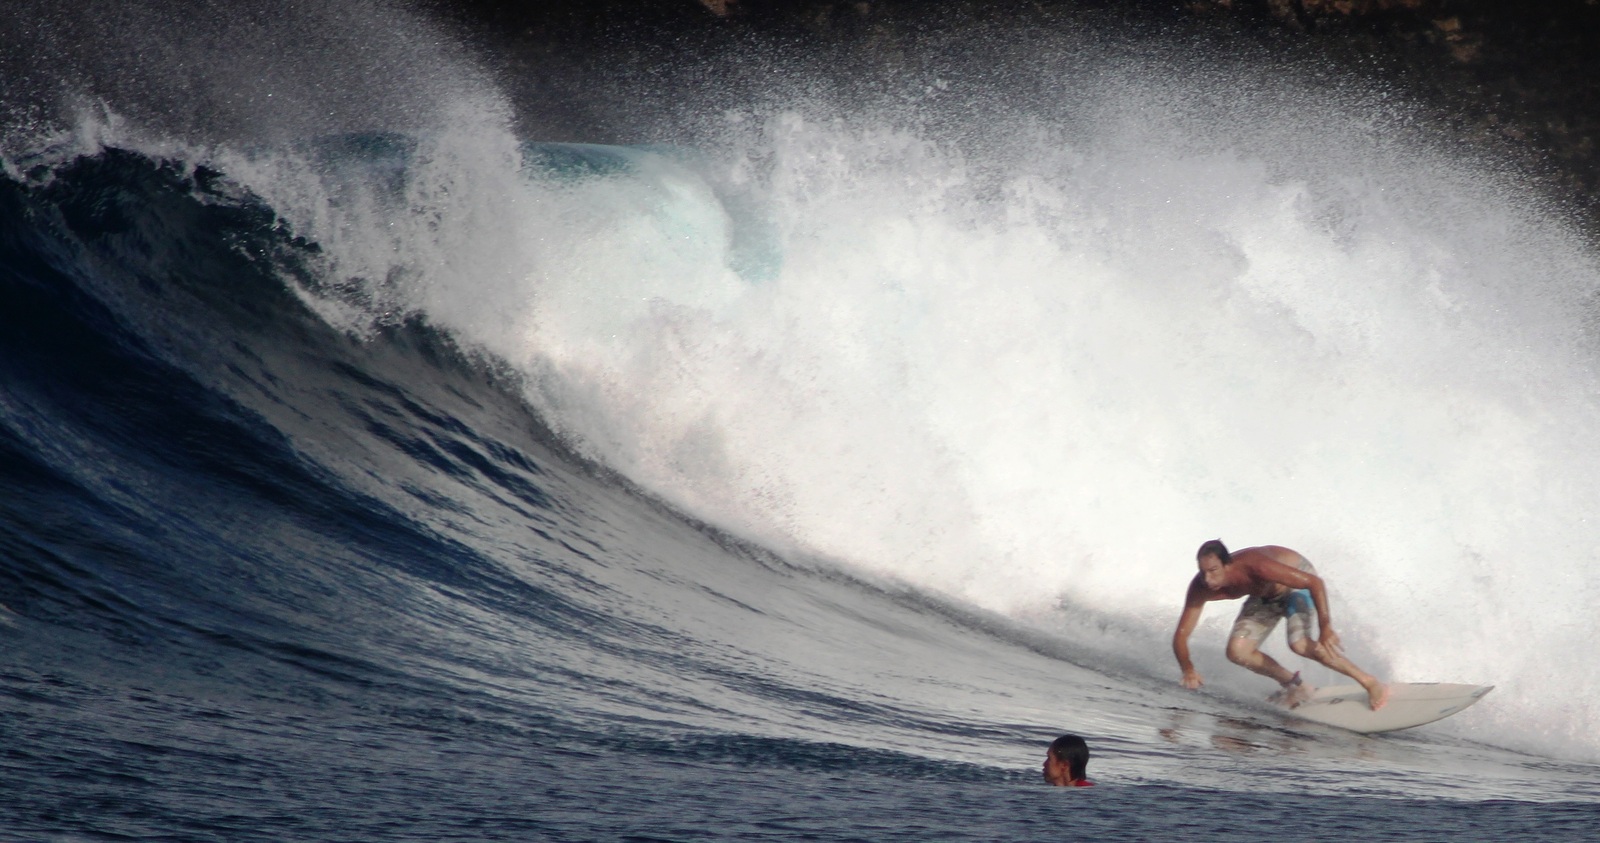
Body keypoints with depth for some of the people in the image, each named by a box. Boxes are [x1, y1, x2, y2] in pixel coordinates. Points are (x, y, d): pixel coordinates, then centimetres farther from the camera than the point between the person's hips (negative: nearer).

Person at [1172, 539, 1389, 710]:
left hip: (1299, 579, -6)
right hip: (1265, 596, 6)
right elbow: (1181, 634, -19)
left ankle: (1371, 683, -18)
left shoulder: (1255, 567, -41)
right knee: (1237, 652, -11)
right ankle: (1295, 686, 10)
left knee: (1299, 644, -29)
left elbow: (1315, 582, -36)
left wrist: (1325, 627, -43)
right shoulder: (1201, 588, -26)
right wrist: (1188, 669, -38)